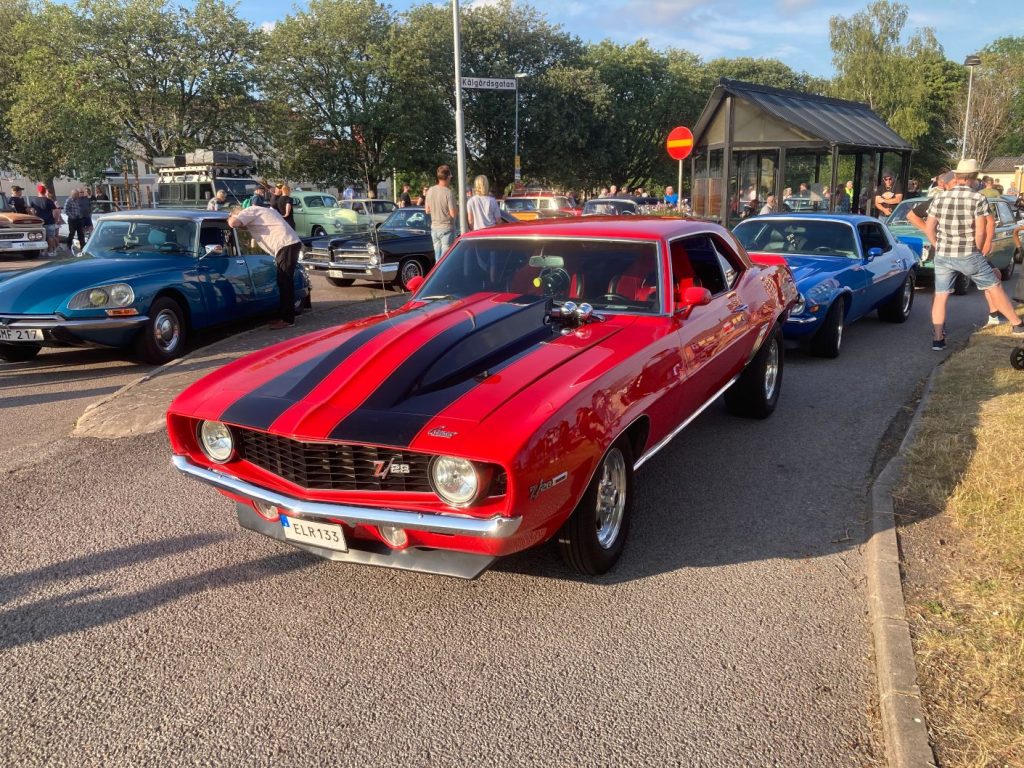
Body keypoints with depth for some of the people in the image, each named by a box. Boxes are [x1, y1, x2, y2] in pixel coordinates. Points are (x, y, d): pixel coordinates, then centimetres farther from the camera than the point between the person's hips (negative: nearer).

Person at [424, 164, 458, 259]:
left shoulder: (430, 191, 2)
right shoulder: (449, 193, -16)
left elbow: (427, 211, 10)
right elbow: (453, 213, -17)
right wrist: (457, 206, 1)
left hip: (434, 228, 6)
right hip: (446, 228, -6)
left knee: (438, 258, 12)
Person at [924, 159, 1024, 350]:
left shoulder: (939, 198, 2)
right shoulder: (978, 199, -8)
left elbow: (929, 229, 6)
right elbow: (981, 232, -10)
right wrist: (978, 252, 4)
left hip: (942, 256, 3)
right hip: (968, 255, -2)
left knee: (940, 296, 9)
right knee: (995, 288, 13)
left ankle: (937, 339, 5)